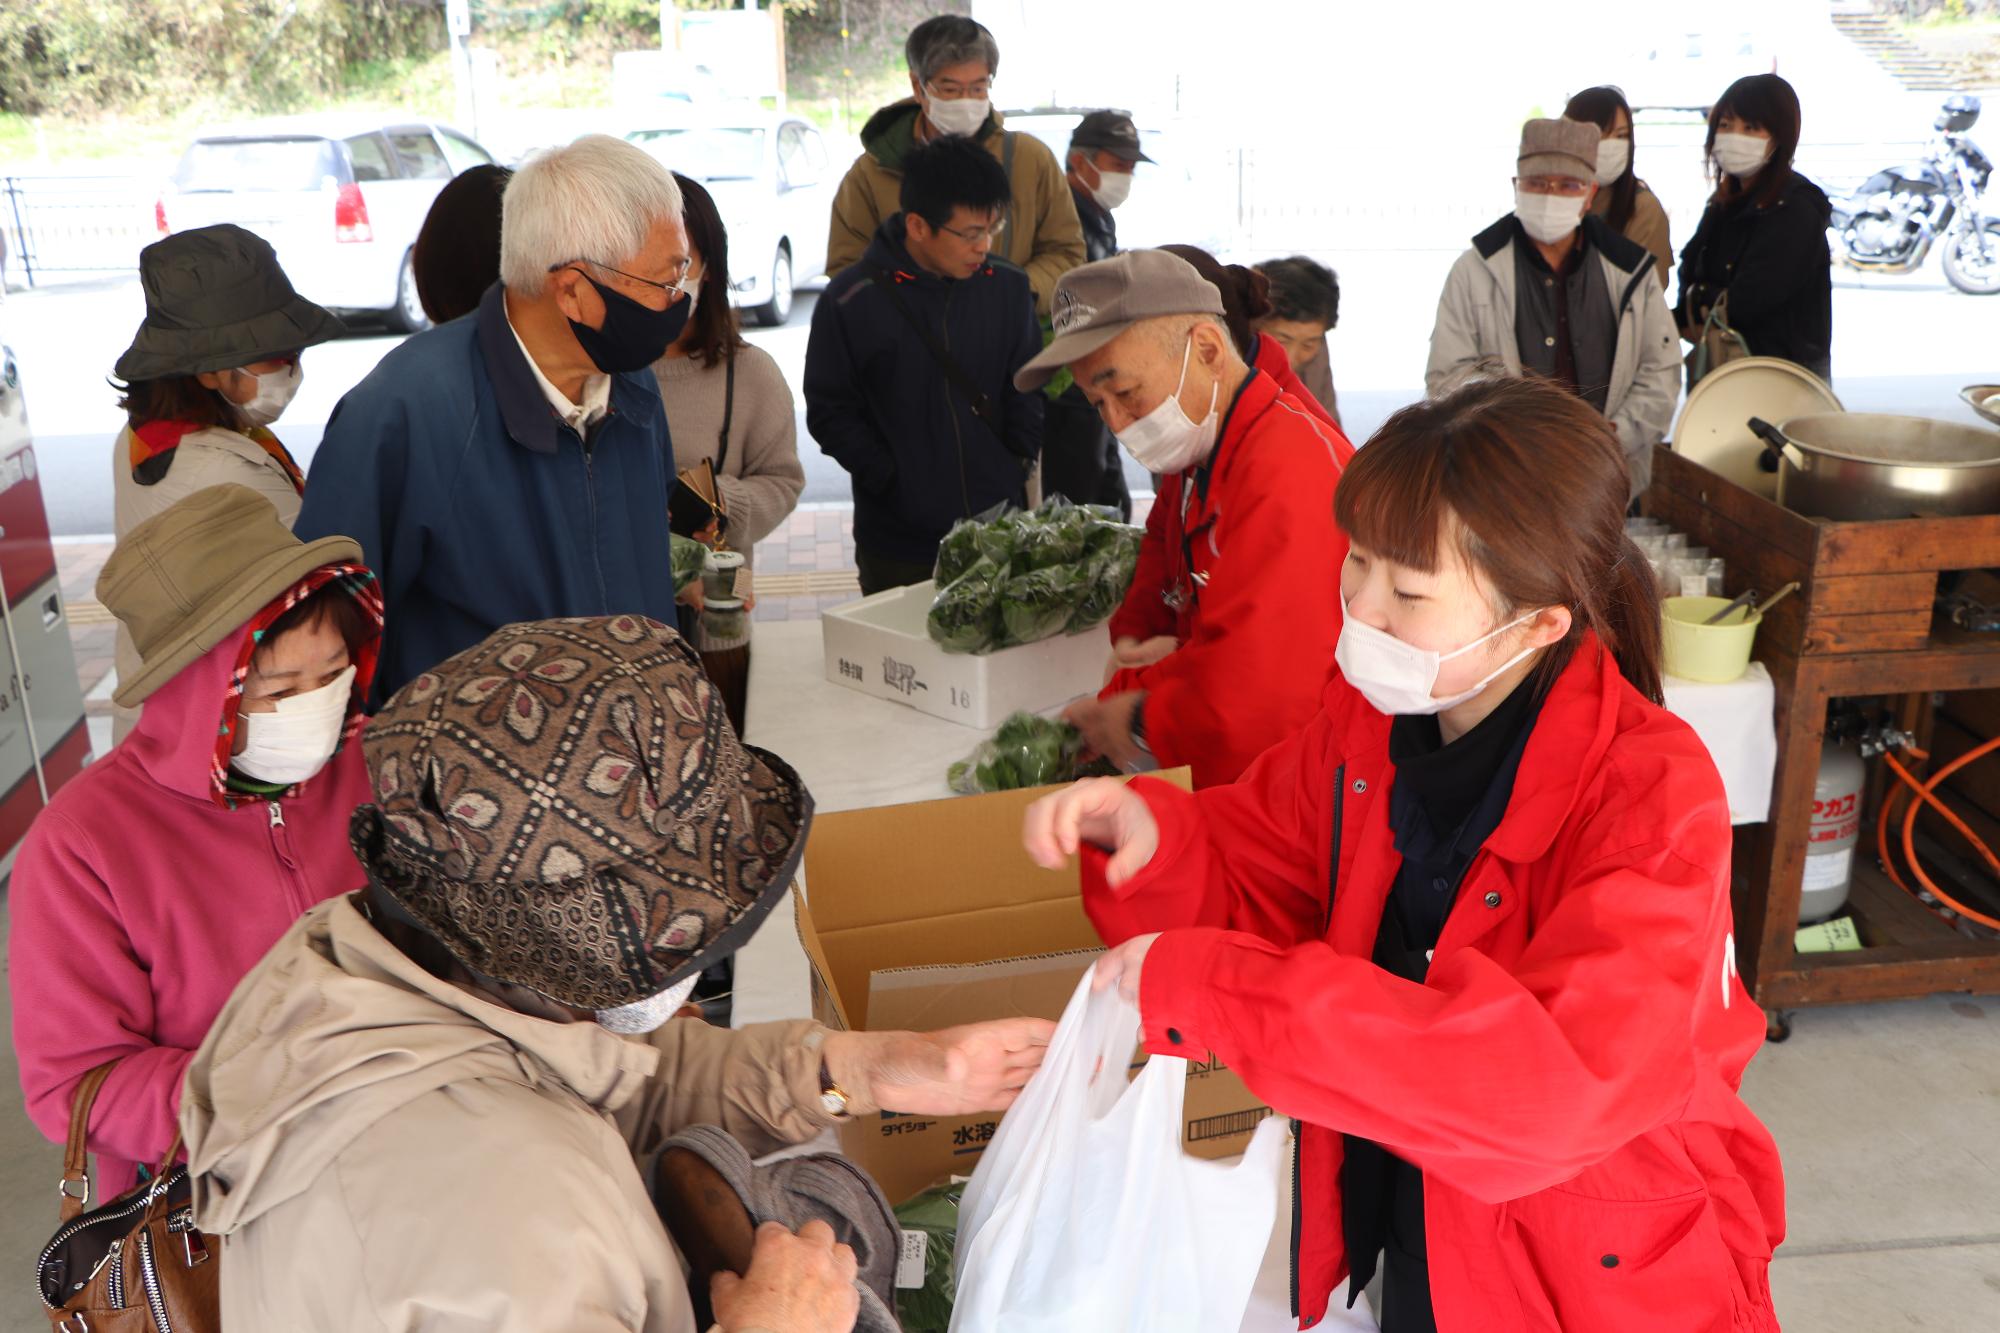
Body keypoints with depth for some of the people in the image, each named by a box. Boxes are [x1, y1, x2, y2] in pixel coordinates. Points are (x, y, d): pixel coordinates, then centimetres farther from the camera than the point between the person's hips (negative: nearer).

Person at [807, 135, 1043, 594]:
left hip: (999, 531, 3)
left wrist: (1016, 469, -1)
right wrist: (896, 484, -12)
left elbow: (1026, 392, 12)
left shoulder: (1009, 289, 4)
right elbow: (830, 412, -5)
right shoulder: (851, 301, -7)